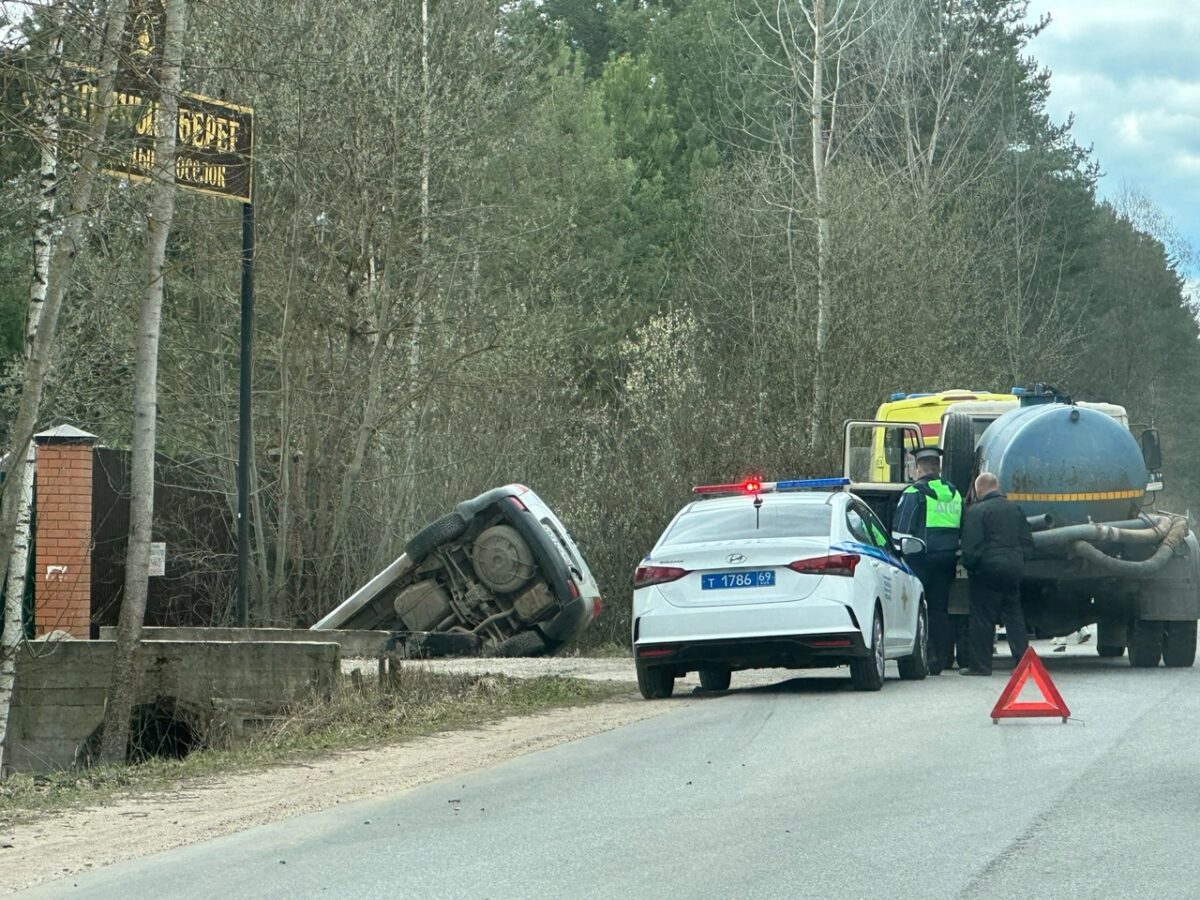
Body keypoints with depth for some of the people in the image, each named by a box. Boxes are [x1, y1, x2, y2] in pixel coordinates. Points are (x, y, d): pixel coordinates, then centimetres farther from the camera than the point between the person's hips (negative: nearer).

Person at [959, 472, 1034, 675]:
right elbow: (1028, 541, 15)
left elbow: (971, 546, -14)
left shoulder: (976, 511, -9)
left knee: (982, 619, 0)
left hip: (988, 569, -6)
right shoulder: (1014, 508, 12)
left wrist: (968, 565, -1)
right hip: (1013, 568, 6)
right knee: (1014, 616, 11)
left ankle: (981, 664, 1)